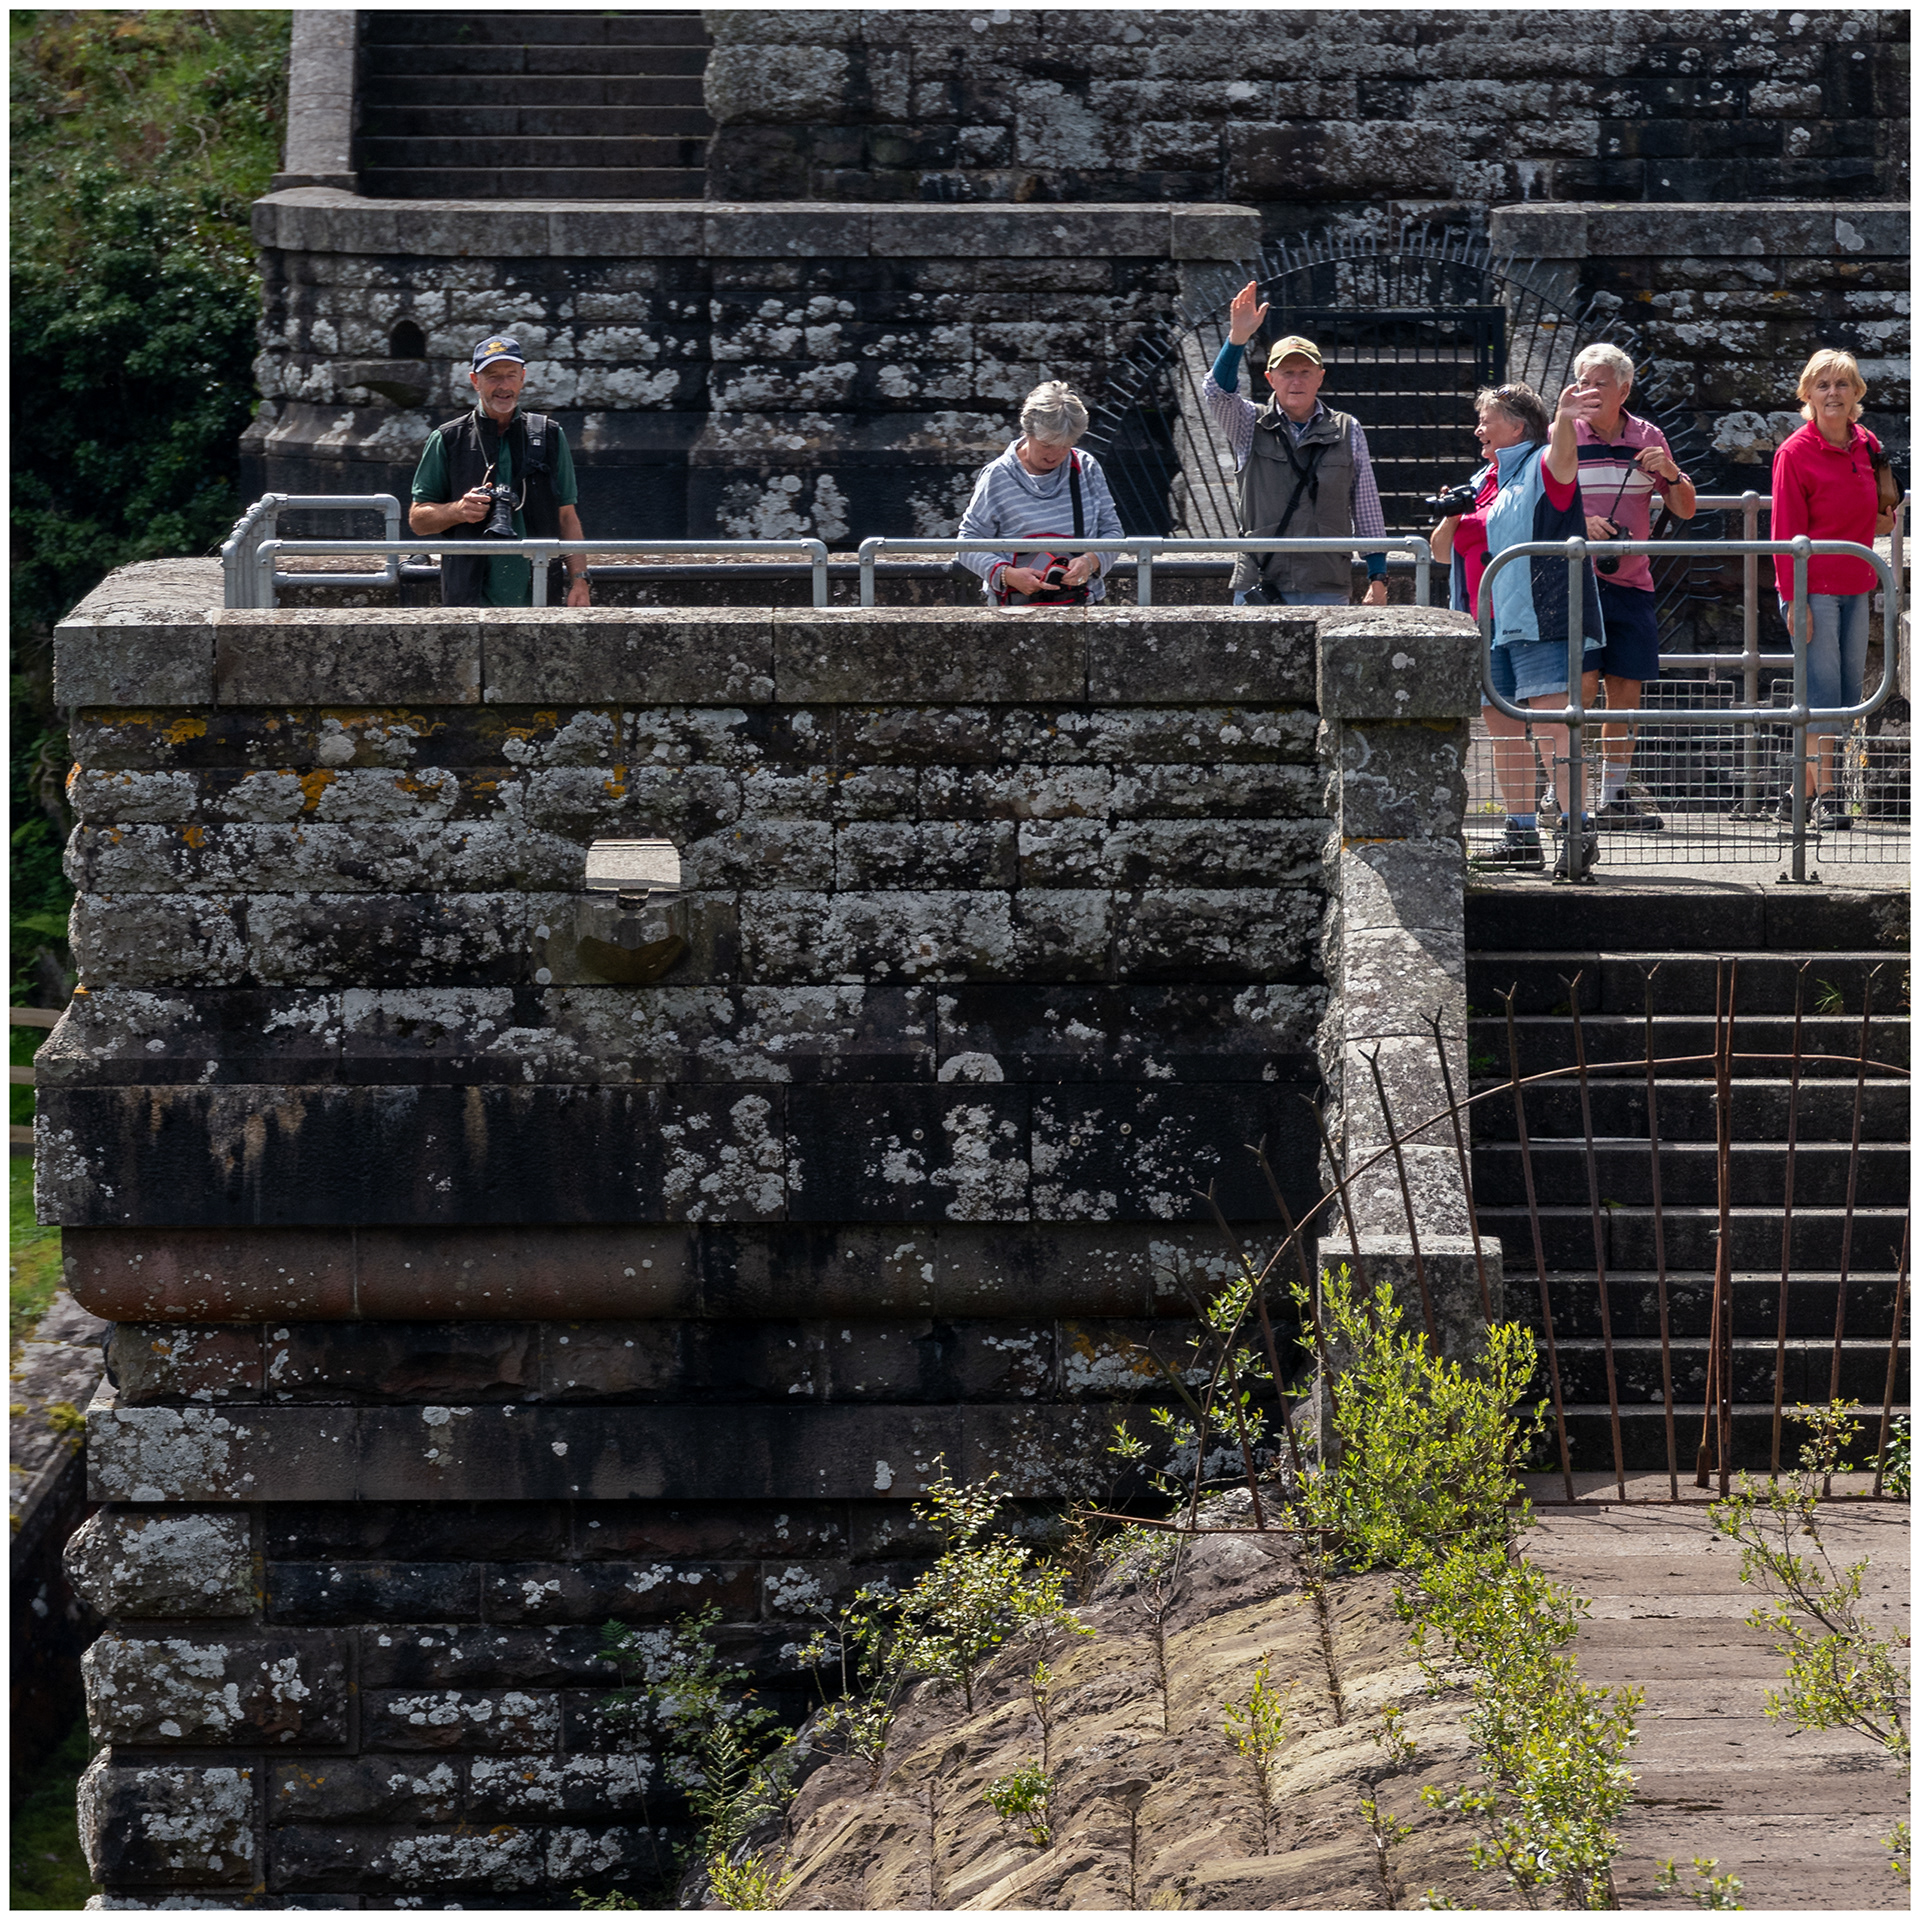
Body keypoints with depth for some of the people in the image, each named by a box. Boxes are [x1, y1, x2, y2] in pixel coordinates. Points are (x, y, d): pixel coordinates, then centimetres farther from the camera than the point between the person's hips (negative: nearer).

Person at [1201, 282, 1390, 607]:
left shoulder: (1346, 431, 10)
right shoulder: (1251, 426, 8)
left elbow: (1367, 510, 12)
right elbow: (1216, 394, -11)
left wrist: (1377, 578, 9)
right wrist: (1237, 338, -26)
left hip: (1327, 590, 0)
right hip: (1260, 589, 0)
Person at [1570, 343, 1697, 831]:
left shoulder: (1648, 438, 9)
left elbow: (1684, 510, 13)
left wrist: (1669, 473, -7)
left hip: (1631, 581, 4)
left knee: (1627, 689, 5)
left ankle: (1615, 797, 13)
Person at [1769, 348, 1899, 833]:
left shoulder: (1867, 446, 9)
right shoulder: (1795, 453, -9)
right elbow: (1787, 532, -11)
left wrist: (1883, 520, 3)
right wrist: (1794, 599, -15)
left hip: (1855, 587, 7)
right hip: (1814, 587, -7)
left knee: (1848, 692, 8)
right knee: (1822, 689, -10)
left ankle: (1802, 793, 15)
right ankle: (1822, 798, -9)